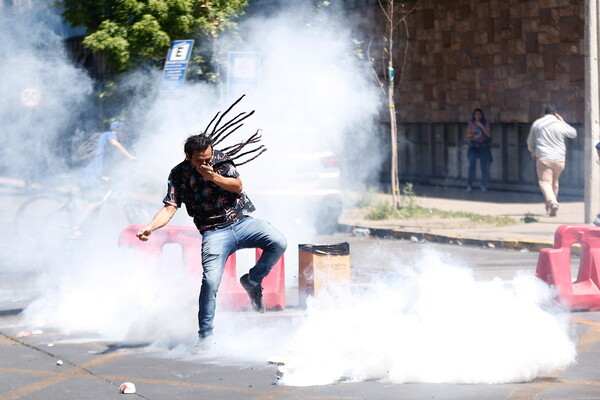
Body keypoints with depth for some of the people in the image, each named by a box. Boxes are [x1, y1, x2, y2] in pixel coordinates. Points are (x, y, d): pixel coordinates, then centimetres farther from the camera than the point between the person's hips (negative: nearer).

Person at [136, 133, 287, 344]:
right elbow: (169, 208, -10)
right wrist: (150, 226, -27)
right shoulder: (179, 175, -2)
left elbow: (238, 186, -2)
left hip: (242, 221, 3)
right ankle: (205, 335, -8)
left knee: (278, 243, -21)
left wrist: (214, 177, -18)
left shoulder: (221, 159, 4)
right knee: (210, 280, -20)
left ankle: (252, 281, 4)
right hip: (215, 231, -3)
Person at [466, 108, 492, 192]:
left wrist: (482, 126, -18)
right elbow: (468, 134, 11)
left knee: (484, 166, -1)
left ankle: (484, 185, 9)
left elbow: (489, 135, -9)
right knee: (472, 165, -13)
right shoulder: (471, 123, 3)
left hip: (483, 147, 0)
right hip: (474, 146, 0)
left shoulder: (485, 123, -1)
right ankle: (469, 185, -13)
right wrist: (471, 135, -12)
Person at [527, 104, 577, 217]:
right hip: (559, 159, 2)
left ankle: (552, 202, -33)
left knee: (545, 182, -8)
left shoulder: (536, 124, 5)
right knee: (554, 183, 18)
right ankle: (550, 208, 24)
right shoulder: (560, 125, 1)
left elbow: (530, 142, 17)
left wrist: (533, 152, 36)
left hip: (543, 158, -2)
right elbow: (574, 134, 20)